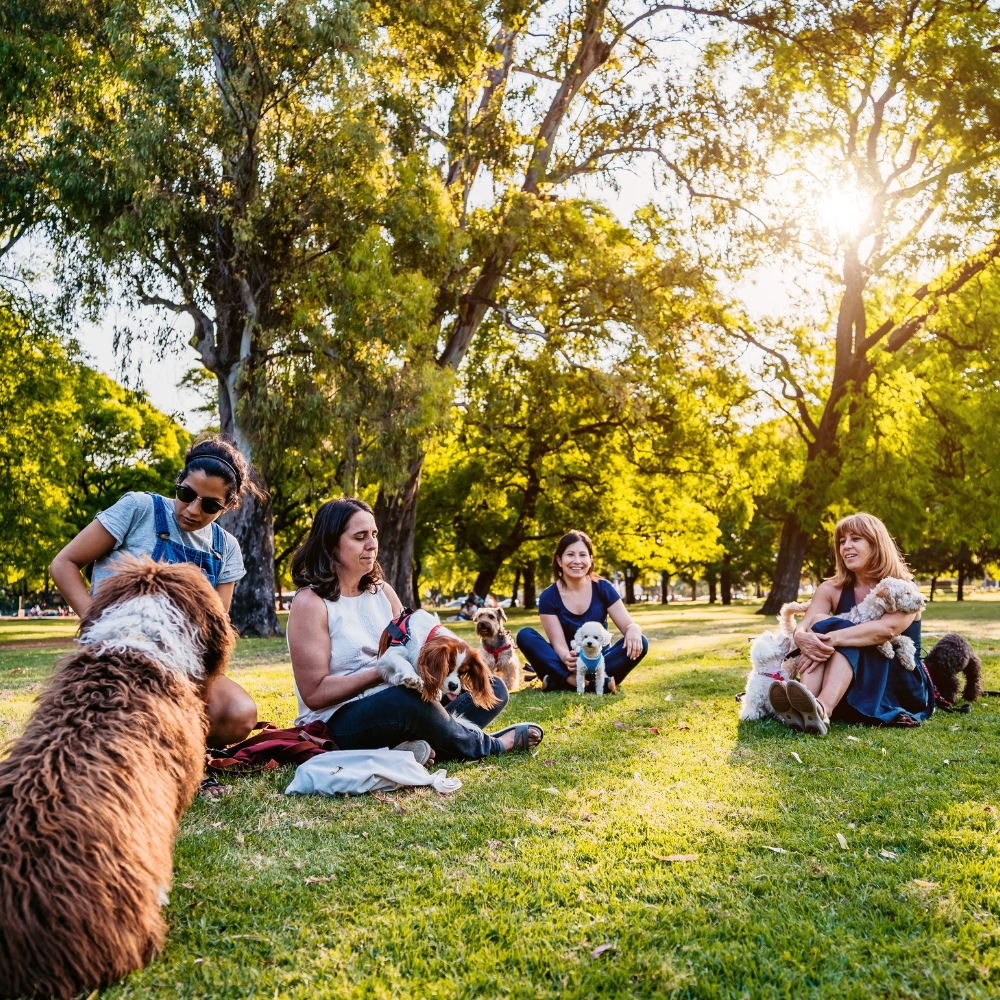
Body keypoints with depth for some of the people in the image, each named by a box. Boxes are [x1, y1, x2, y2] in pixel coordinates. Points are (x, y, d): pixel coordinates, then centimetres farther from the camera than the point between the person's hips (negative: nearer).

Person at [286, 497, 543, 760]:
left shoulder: (382, 591, 11)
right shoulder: (310, 602, -10)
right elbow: (314, 693, -15)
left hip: (393, 708, 8)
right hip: (338, 724, -7)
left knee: (492, 688, 0)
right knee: (407, 699, -37)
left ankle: (420, 744, -24)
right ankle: (489, 745, -9)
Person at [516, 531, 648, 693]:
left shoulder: (603, 589, -3)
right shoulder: (549, 597, -7)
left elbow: (629, 625, -6)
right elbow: (558, 643, -13)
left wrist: (633, 631, -32)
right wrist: (567, 658, -38)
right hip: (569, 666, -1)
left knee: (639, 643, -25)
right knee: (525, 636, -23)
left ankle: (559, 681, -34)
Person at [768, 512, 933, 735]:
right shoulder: (832, 589, 3)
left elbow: (888, 628, -30)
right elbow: (802, 628, -13)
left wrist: (832, 639, -41)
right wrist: (803, 638, -38)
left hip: (900, 686, -3)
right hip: (850, 688, 4)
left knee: (835, 630, -29)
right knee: (821, 624, -23)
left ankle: (822, 710, -56)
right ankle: (802, 709, -47)